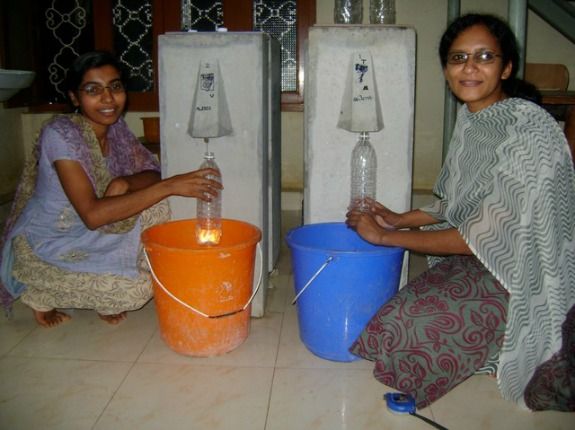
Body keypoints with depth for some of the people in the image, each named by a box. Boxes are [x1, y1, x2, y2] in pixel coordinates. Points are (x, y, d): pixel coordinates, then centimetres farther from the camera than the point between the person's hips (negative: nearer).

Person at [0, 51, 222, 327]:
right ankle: (42, 293, 2)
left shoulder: (115, 127, -4)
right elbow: (92, 215, -34)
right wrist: (169, 186, -37)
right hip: (43, 247, -6)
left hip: (89, 236, 7)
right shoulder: (60, 134, -25)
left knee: (153, 206, -13)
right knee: (136, 288, -23)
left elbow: (151, 174, -2)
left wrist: (123, 183, -26)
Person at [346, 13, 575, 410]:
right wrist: (401, 219, 4)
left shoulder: (527, 129, -23)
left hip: (522, 276, -7)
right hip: (480, 260, 8)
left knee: (400, 329, -16)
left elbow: (487, 237, -23)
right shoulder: (471, 118, 3)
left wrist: (387, 236, -17)